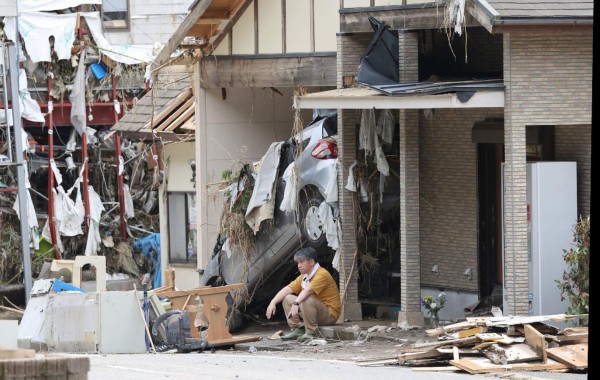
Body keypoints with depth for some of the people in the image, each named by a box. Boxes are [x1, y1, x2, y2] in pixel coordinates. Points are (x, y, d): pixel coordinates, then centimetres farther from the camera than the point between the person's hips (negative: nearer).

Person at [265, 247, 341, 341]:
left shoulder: (322, 275, -19)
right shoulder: (303, 277, 10)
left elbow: (308, 290, -35)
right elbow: (287, 289, 2)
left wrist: (296, 303, -49)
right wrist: (273, 302, -11)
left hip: (330, 314, -9)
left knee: (306, 300, -35)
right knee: (287, 298, 5)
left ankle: (311, 333, -24)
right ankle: (297, 329, -2)